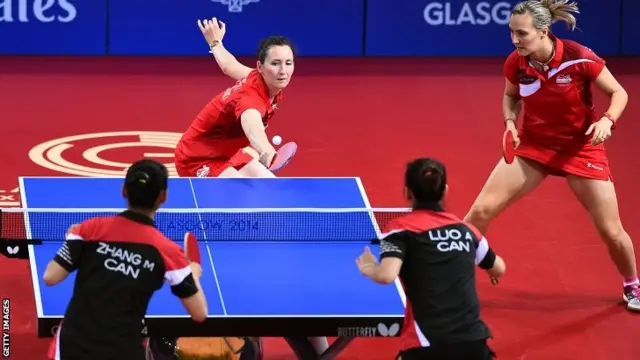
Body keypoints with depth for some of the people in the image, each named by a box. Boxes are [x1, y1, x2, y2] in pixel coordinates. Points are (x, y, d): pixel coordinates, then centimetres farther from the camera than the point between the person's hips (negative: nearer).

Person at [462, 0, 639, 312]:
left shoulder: (580, 59, -24)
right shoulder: (515, 63, -14)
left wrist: (607, 120, -29)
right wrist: (510, 122, -10)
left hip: (581, 148, -2)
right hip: (533, 145, 3)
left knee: (611, 231, 1)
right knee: (481, 210, -8)